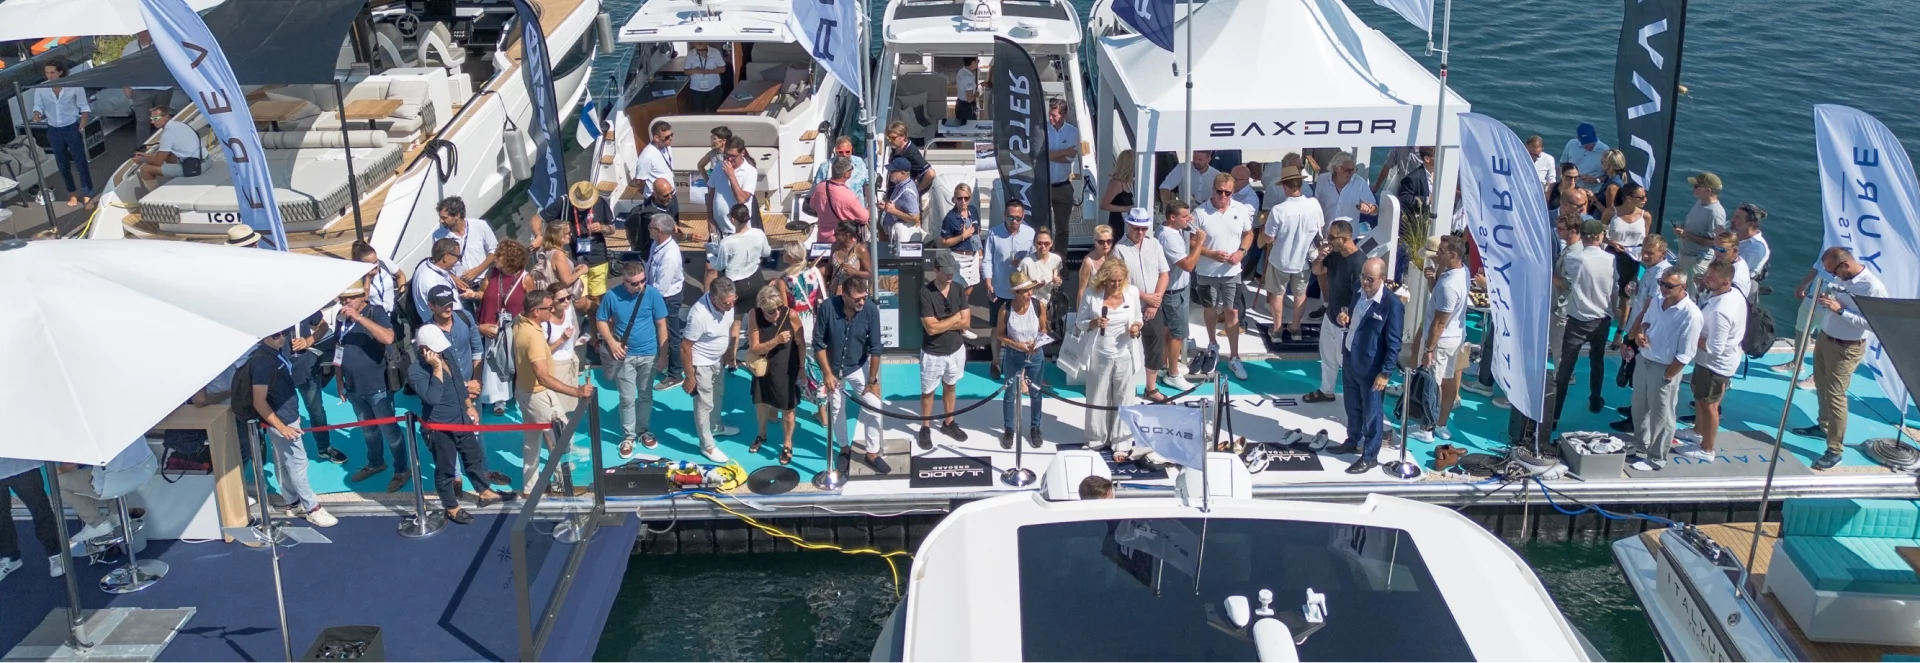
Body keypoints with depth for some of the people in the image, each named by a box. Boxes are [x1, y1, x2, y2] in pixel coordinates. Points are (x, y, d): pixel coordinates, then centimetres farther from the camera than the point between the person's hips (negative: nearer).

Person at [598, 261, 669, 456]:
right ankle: (628, 436, 18)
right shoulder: (612, 296, -12)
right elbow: (601, 321, 1)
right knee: (627, 398, 5)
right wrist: (611, 341, -14)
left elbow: (661, 324, -5)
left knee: (645, 395, 15)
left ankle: (644, 431, 31)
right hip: (624, 355, -1)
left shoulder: (653, 294, -12)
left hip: (648, 354, 1)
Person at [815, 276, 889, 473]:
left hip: (859, 367, 0)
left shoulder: (871, 311, -23)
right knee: (836, 411, 13)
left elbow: (875, 348, -16)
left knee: (873, 407, -7)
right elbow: (818, 343, -15)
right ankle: (844, 448, 35)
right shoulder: (828, 307, -26)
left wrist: (872, 380, -12)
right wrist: (827, 373, -16)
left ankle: (872, 453, 8)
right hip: (833, 368, 0)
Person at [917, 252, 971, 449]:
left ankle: (948, 423, 37)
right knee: (928, 391, 9)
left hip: (956, 349, 4)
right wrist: (955, 319, -15)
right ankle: (925, 428, 25)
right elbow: (931, 328, -25)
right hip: (933, 353, -4)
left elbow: (966, 323, -8)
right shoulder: (925, 294, -21)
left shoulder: (959, 290, -6)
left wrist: (942, 323, -18)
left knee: (950, 387, 20)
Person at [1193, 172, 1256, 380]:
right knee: (1211, 310, 17)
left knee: (1232, 312, 3)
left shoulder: (1241, 210, -6)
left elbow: (1248, 234, 8)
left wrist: (1241, 252, -10)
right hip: (1207, 272, -1)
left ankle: (1234, 358, 11)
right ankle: (1212, 344, 41)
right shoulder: (1201, 213, -16)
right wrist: (1211, 254, -24)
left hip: (1232, 272, 1)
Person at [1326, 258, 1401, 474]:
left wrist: (1385, 373, -18)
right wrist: (1346, 319, -6)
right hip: (1350, 360, 7)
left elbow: (1394, 343, -18)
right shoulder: (1358, 293, 0)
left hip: (1371, 368, -7)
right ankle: (1353, 441, 44)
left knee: (1371, 413, 9)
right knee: (1352, 406, 23)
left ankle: (1370, 457, 22)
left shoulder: (1392, 304, -22)